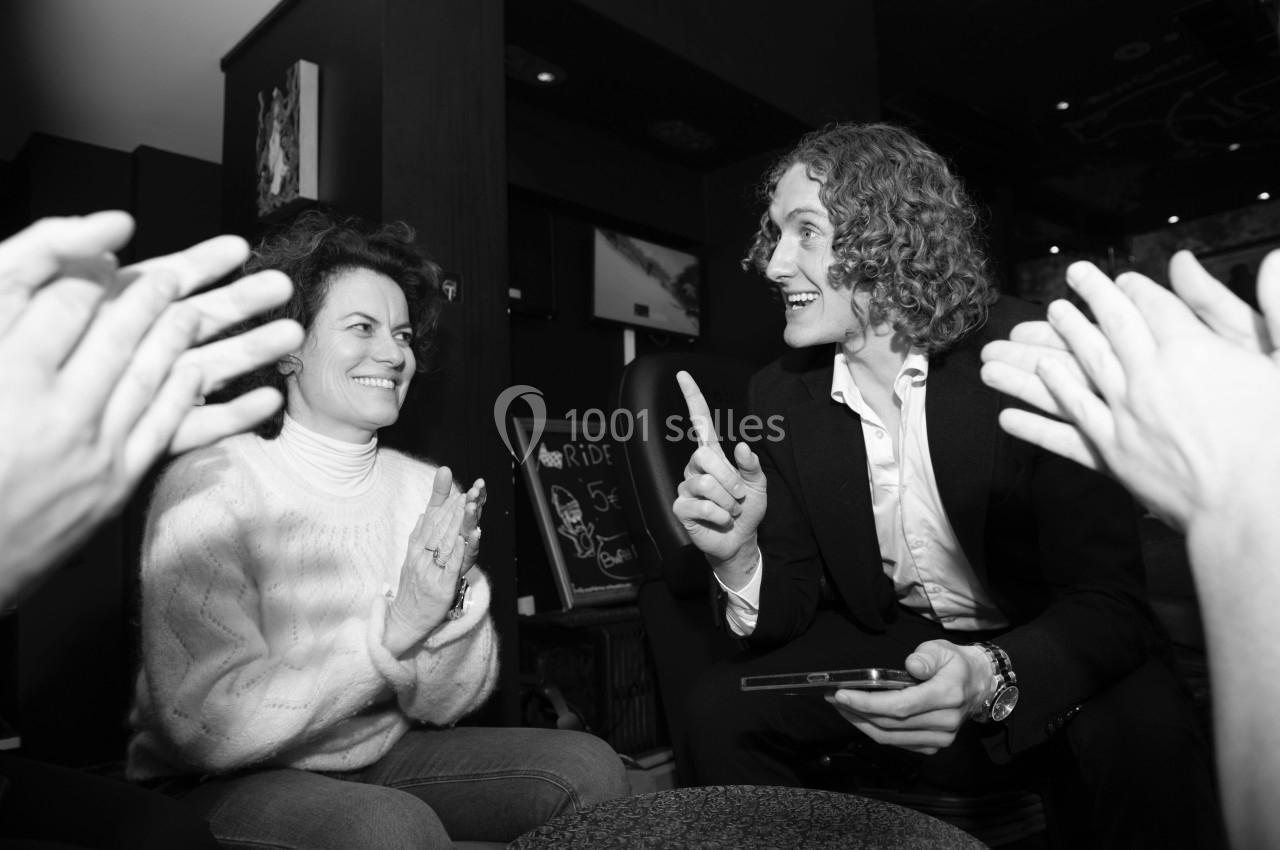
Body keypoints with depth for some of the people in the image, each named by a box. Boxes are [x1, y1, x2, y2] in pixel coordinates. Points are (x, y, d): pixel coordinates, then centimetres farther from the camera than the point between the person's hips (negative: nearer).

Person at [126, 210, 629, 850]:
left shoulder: (423, 489, -3)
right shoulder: (211, 485, -17)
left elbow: (441, 707, -4)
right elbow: (208, 727, -24)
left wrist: (449, 604, -24)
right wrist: (393, 631, -29)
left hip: (380, 759, 5)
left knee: (587, 765, -9)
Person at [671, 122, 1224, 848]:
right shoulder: (781, 396, -9)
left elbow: (1107, 600, -21)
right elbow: (793, 611, -7)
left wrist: (991, 679, -41)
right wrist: (740, 556, -30)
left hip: (1036, 653, -2)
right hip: (883, 644, 3)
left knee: (1144, 727, -31)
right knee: (724, 708, -16)